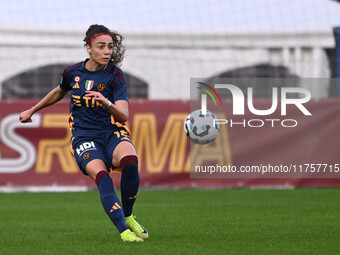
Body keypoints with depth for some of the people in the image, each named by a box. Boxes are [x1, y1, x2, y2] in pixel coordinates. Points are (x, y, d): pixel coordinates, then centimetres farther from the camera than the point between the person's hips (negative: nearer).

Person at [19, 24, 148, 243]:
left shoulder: (115, 75, -3)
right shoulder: (72, 73, 4)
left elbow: (124, 116, -14)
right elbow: (59, 93, 29)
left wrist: (107, 103, -35)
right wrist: (32, 111, 39)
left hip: (112, 133, -1)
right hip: (84, 137, 1)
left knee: (130, 160, -36)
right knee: (101, 175, -32)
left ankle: (128, 216, -12)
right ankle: (124, 232, -42)